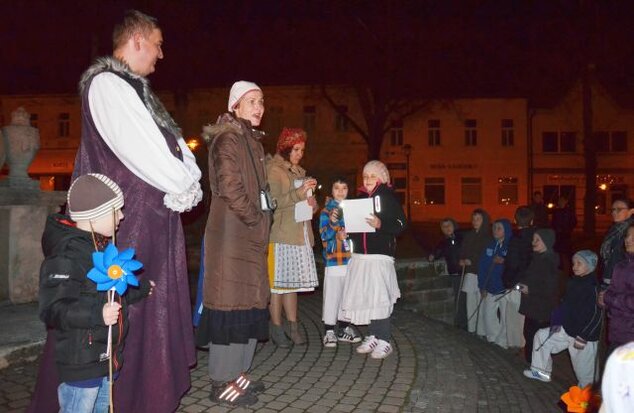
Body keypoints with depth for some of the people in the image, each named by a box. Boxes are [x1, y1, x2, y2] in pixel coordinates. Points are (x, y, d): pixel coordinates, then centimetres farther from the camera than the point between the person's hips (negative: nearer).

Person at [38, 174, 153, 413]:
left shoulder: (103, 245, 10)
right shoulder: (66, 255, -21)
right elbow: (52, 310, -25)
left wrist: (140, 290, 27)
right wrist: (96, 314, -35)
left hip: (107, 357, 9)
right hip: (80, 364, -9)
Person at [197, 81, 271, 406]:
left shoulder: (252, 141, 19)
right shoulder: (227, 139, -8)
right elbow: (230, 188, -17)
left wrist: (261, 222, 10)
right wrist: (257, 221, -10)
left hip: (250, 235, 9)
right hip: (231, 233, -9)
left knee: (250, 303, 11)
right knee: (231, 302, -6)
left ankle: (237, 373, 22)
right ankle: (222, 382, 4)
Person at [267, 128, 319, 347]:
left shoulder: (299, 171, 20)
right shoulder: (273, 169, -4)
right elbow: (272, 202, -14)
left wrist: (312, 202, 4)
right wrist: (299, 192, -21)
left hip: (299, 234, 7)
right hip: (280, 234, -7)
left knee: (292, 282, 10)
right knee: (278, 282, -2)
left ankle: (293, 326, 15)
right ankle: (276, 328, 6)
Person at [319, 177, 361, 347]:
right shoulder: (326, 211, -1)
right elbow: (324, 236, -9)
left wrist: (348, 235, -4)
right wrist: (332, 223, -25)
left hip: (350, 259, 5)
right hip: (333, 260, -5)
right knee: (332, 295, -3)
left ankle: (344, 328, 24)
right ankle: (329, 331, 5)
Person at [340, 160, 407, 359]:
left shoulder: (389, 197, -1)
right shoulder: (360, 197, 16)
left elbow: (401, 223, -8)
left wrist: (380, 224, -21)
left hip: (380, 255, -6)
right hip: (359, 255, 6)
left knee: (379, 298, -8)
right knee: (364, 297, 6)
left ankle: (383, 341, 2)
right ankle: (372, 336, 18)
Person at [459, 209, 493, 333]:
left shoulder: (489, 237, -3)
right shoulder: (469, 235, 13)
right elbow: (462, 251, 16)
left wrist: (471, 261, -7)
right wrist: (462, 260, -2)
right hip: (470, 273, 5)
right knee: (470, 304, 6)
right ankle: (471, 330, 13)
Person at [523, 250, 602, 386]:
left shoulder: (593, 287, -18)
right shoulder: (574, 283, 8)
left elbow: (596, 315, -20)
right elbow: (565, 305, 15)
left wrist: (582, 338, -19)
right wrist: (558, 323, 5)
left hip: (585, 336, -9)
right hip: (567, 329, 9)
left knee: (583, 370, -2)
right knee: (541, 336, 15)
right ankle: (542, 371, 25)